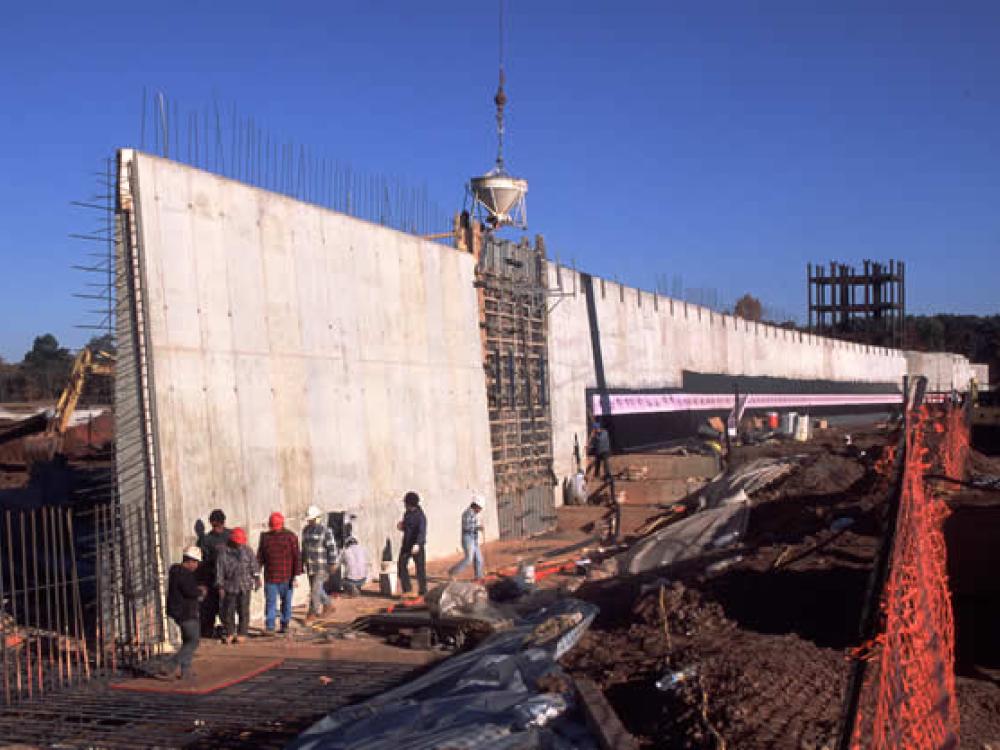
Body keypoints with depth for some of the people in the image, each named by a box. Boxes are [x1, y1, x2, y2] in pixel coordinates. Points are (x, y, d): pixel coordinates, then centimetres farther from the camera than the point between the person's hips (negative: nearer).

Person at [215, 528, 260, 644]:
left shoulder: (247, 551, 6)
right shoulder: (224, 552, 0)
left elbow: (254, 566, 10)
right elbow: (219, 569, 1)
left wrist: (256, 578, 4)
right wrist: (220, 586, -2)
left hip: (245, 586, 0)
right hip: (230, 587, 0)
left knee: (244, 611, 1)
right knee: (228, 611, 4)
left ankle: (241, 634, 10)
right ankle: (229, 634, 19)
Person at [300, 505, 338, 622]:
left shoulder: (325, 530, -15)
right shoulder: (306, 530, 7)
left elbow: (332, 547, -14)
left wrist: (333, 564, -15)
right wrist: (302, 562, 17)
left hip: (322, 565, -7)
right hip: (310, 564, 7)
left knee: (315, 588, -8)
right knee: (316, 587, 14)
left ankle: (313, 612, 3)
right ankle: (328, 606, 31)